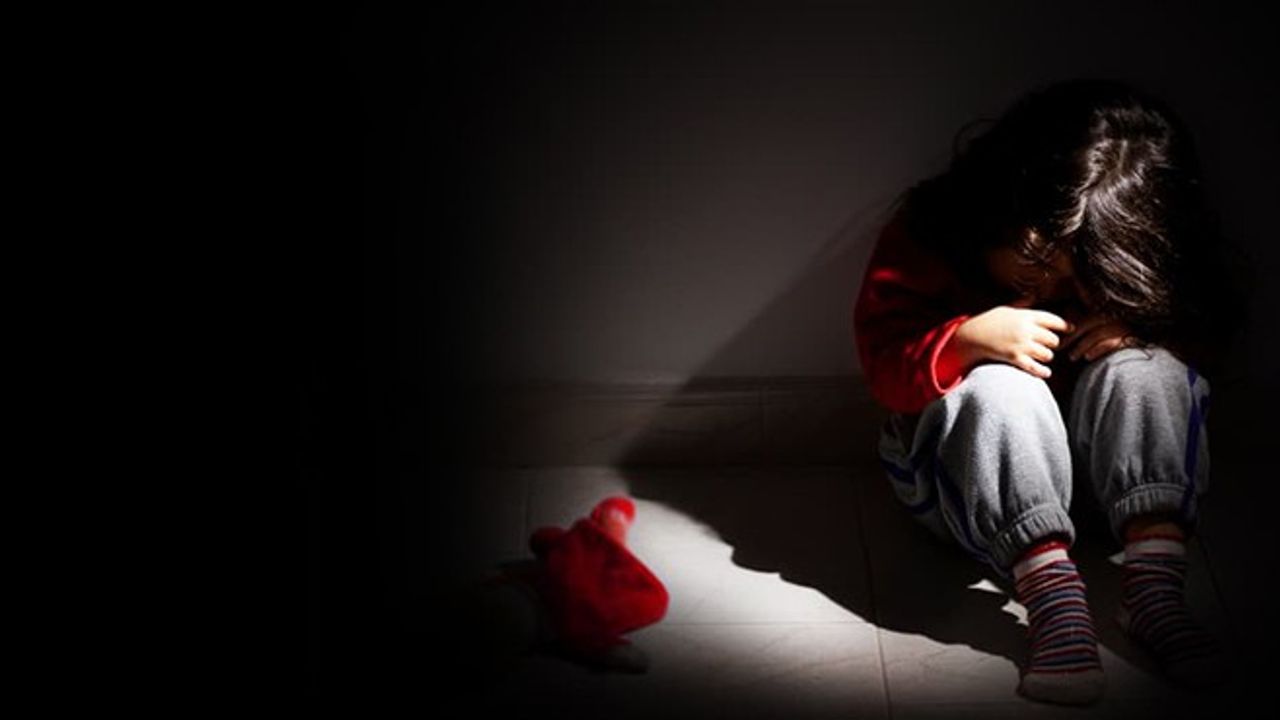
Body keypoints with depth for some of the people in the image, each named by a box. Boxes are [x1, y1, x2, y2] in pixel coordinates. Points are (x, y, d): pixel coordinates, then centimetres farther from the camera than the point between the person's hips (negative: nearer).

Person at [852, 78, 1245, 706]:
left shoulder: (1139, 267, -8)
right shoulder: (929, 233, -15)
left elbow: (1205, 344, 1)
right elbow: (884, 360, -18)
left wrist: (1140, 334, -22)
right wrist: (970, 340, -37)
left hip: (1090, 459, 2)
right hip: (958, 455, -2)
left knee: (1149, 371, -27)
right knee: (999, 390, -35)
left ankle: (1155, 588, -39)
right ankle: (1053, 600, -46)